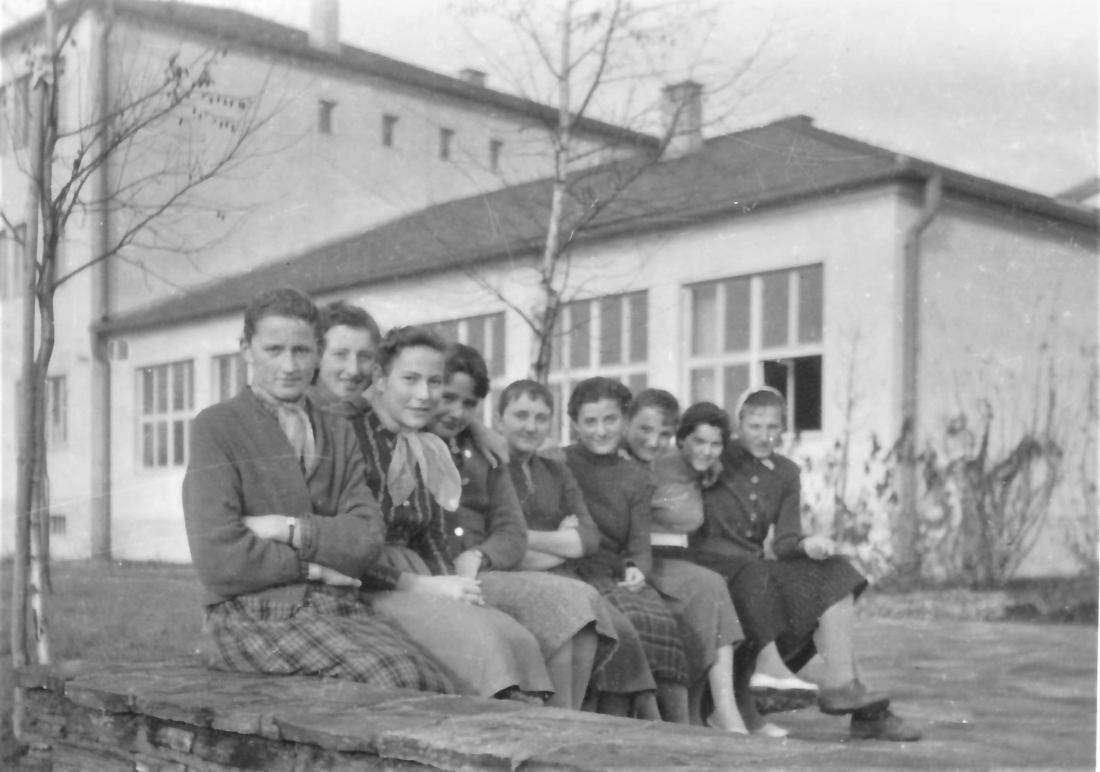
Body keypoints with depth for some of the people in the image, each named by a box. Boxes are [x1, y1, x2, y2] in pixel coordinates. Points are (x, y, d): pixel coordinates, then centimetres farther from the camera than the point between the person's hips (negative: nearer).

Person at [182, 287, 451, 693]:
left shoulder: (338, 434, 18)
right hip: (256, 613, -5)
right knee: (391, 677, -29)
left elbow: (367, 539, 4)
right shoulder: (216, 427, 1)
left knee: (433, 684, -24)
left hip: (338, 606, 5)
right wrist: (313, 566, -4)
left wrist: (290, 530, -10)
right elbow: (219, 559, -8)